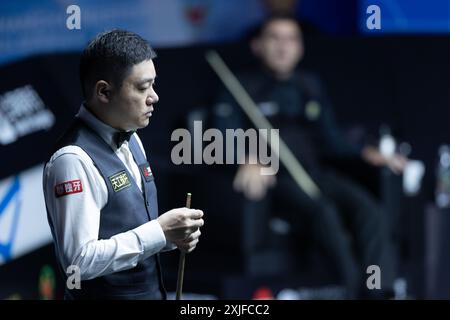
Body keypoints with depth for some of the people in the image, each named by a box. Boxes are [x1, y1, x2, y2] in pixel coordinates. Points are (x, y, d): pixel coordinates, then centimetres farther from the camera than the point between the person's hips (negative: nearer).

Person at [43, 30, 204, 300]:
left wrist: (173, 234, -4)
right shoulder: (74, 161, -21)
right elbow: (80, 260, -26)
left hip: (151, 290, 8)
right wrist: (160, 232, -22)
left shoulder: (131, 140, 5)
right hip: (105, 293, -8)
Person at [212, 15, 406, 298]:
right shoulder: (244, 86, 10)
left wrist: (366, 153, 3)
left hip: (315, 171, 4)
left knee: (367, 207, -27)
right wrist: (250, 160, -24)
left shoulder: (310, 86, 24)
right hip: (274, 177, -4)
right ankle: (357, 290, -38)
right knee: (323, 210, -35)